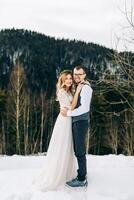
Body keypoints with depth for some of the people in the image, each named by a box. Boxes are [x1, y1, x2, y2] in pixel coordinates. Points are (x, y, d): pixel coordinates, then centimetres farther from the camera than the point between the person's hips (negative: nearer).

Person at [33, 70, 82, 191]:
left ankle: (66, 172, 32)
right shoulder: (62, 92, -15)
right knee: (61, 149, -3)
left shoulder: (69, 92, 12)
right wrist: (77, 92, -20)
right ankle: (53, 177, 7)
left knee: (68, 148, 17)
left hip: (69, 120, 9)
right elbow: (71, 107, -20)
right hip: (64, 121, -9)